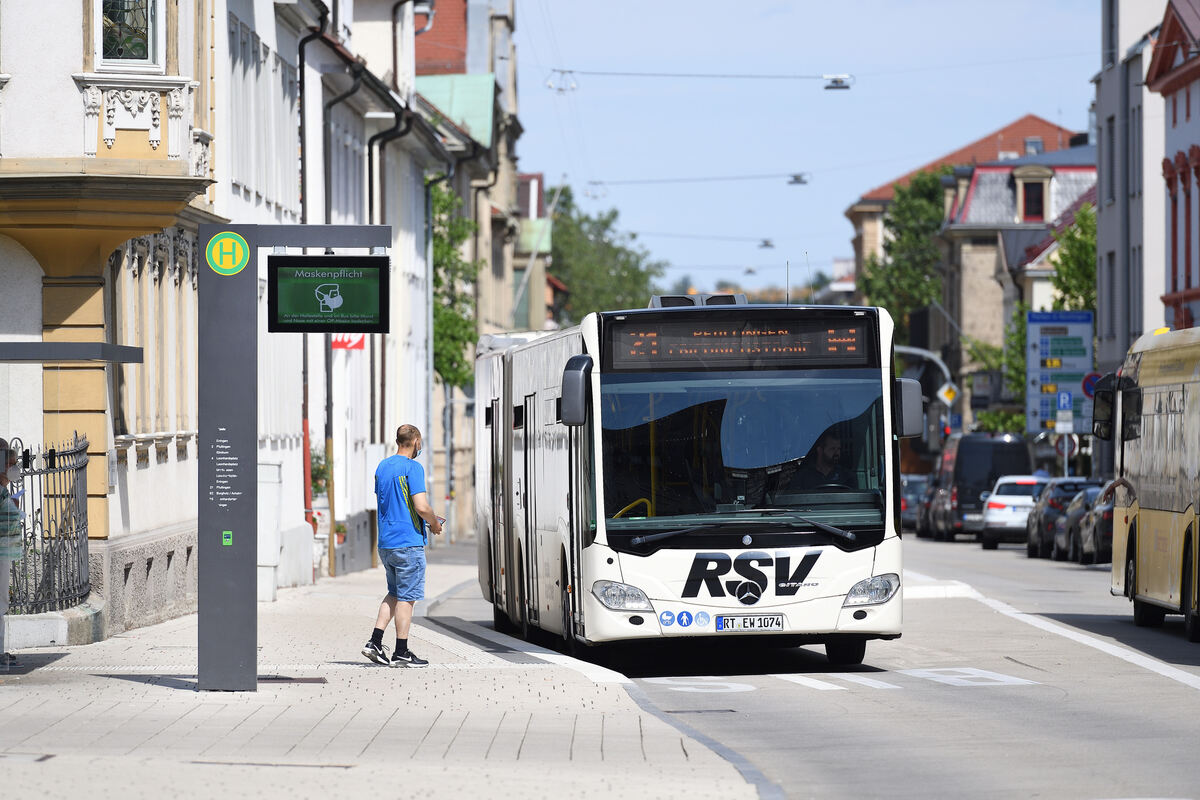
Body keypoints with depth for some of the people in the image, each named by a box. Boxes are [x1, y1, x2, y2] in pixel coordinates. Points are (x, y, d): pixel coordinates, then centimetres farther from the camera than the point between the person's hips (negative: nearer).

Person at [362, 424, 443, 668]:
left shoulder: (382, 467, 12)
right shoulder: (412, 467, -12)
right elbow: (421, 507, -20)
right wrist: (434, 523, 1)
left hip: (385, 543, 8)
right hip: (408, 542, -8)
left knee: (395, 593, 18)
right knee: (407, 597, -1)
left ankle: (375, 642, 8)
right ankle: (401, 653, 2)